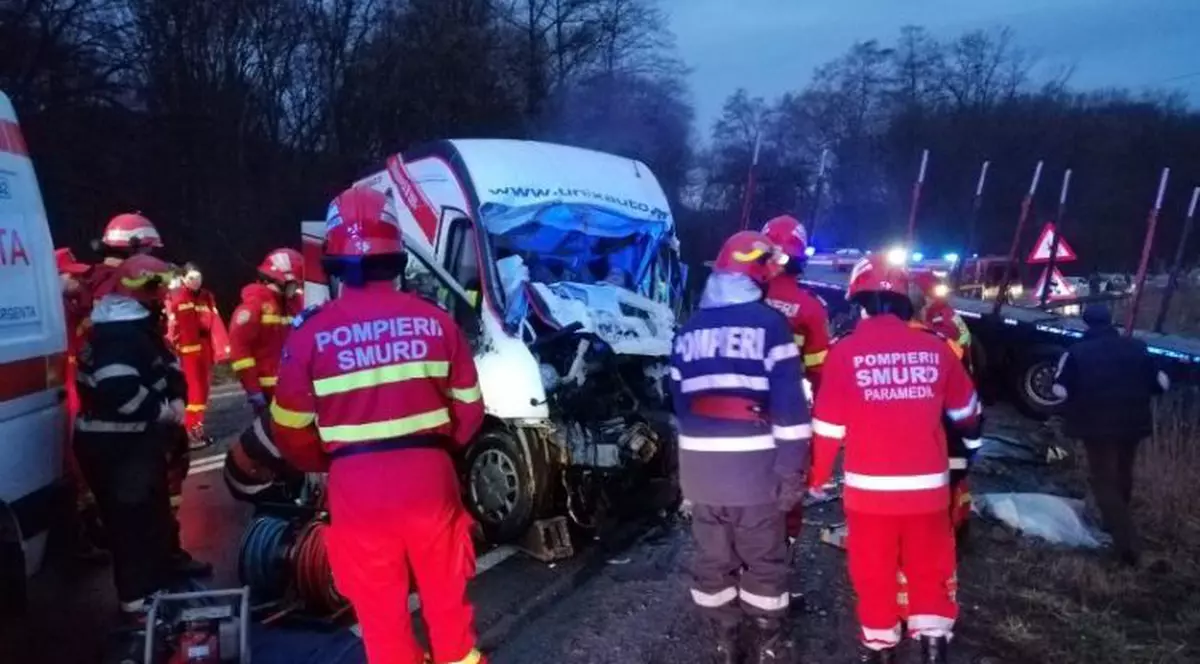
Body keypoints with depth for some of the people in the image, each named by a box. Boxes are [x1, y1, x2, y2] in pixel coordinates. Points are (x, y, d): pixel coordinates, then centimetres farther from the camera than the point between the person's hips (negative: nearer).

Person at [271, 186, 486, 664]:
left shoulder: (311, 332, -9)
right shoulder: (435, 320, -4)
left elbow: (291, 428, -2)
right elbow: (469, 409, 3)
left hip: (356, 485, -2)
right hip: (429, 475, 2)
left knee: (380, 604, 16)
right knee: (446, 589, 22)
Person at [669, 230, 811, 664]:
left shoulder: (689, 329, 11)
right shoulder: (769, 323, -7)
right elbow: (790, 404, -13)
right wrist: (792, 470, -9)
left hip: (699, 466, 4)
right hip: (754, 466, -4)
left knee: (712, 557, 16)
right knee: (763, 559, 11)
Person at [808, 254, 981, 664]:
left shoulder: (845, 352, -11)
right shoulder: (935, 349, -3)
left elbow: (828, 427, -8)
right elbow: (965, 411, 14)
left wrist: (816, 478, 8)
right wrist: (971, 434, 37)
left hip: (869, 488, -2)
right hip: (927, 486, 2)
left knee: (874, 571, 15)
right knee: (929, 567, 19)